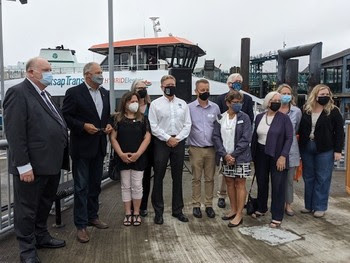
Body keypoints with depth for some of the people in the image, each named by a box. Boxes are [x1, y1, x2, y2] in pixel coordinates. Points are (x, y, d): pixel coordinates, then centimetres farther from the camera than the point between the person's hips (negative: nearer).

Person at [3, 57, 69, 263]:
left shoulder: (45, 94, 16)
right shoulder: (18, 93, -12)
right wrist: (23, 165, -21)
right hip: (32, 166, -9)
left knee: (45, 204, 21)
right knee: (27, 208, 8)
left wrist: (62, 157, 14)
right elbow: (15, 133, -18)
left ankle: (41, 236, 39)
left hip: (51, 163, 9)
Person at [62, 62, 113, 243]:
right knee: (81, 187, 0)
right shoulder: (74, 92, -9)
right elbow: (66, 116, -10)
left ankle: (92, 216, 32)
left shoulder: (104, 93, 10)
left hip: (99, 146, 7)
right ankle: (81, 225, 9)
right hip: (81, 147, -6)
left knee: (95, 185, 17)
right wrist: (83, 126, -20)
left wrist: (109, 124, -1)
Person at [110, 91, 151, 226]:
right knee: (126, 186, 7)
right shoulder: (118, 118, 2)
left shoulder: (143, 119, 4)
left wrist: (137, 154, -11)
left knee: (137, 186, 5)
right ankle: (128, 214, 17)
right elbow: (113, 137, -1)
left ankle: (136, 213, 18)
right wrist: (121, 154, -12)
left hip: (139, 158, 0)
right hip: (123, 158, 0)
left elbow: (147, 138, -1)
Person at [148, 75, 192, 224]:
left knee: (177, 178, 9)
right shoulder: (155, 104, 1)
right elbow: (154, 126, -5)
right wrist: (168, 138, -11)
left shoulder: (182, 104, 10)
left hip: (179, 143, 3)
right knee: (158, 177, 1)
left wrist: (177, 138, -7)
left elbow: (187, 125, 6)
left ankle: (177, 210, 21)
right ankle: (158, 211, 13)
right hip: (161, 143, -2)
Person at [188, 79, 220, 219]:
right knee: (196, 178, 7)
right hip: (196, 149, -2)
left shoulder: (215, 107, 4)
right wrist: (187, 145, -4)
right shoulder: (190, 108, -2)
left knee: (210, 178, 9)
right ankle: (196, 205, 18)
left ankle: (209, 205, 20)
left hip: (211, 149, 2)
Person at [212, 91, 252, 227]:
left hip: (241, 157, -4)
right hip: (226, 157, 4)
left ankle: (239, 215, 11)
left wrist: (233, 155, -16)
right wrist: (225, 154, -12)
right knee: (229, 183, 13)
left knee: (240, 184, 3)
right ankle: (233, 210, 28)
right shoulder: (220, 118, 3)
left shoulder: (244, 117, -6)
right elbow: (216, 137, -1)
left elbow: (245, 139, -11)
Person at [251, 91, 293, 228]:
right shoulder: (259, 117, 5)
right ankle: (261, 209, 34)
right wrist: (252, 155, 7)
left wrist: (283, 156, -16)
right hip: (261, 155, 4)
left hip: (277, 156, -4)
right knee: (261, 183, 15)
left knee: (278, 186, 2)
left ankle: (277, 217, 12)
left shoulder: (284, 118, -6)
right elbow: (255, 136, 9)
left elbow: (289, 138, -8)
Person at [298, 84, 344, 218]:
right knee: (308, 177, 11)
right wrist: (300, 146, 5)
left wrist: (338, 150, -9)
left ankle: (320, 207, 13)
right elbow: (300, 129, 10)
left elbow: (339, 132, -4)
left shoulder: (333, 111, -3)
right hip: (306, 148, 4)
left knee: (322, 178, 3)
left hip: (325, 150, -3)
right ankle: (309, 205, 23)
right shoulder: (306, 110, 6)